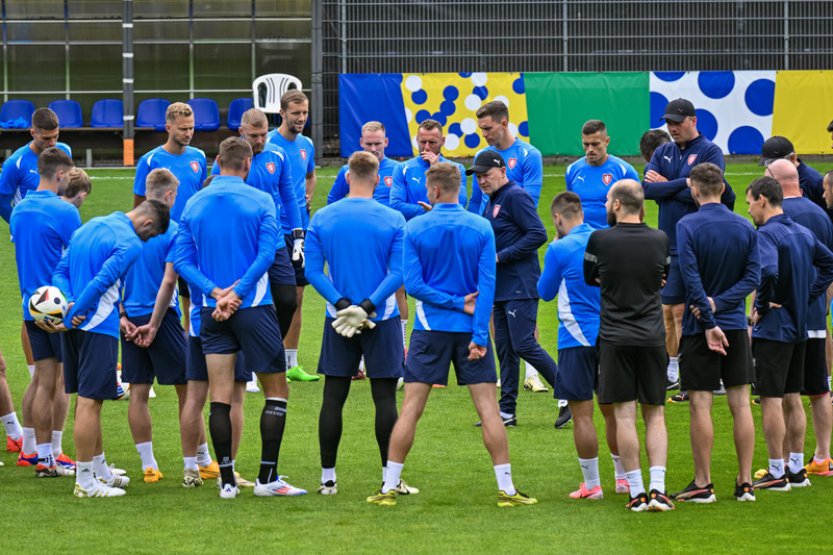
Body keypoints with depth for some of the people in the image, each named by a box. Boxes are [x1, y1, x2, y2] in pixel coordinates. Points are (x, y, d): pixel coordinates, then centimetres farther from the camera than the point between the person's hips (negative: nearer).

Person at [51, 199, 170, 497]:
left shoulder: (89, 227, 15)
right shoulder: (131, 244, -13)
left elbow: (60, 272, 12)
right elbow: (101, 283, -22)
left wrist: (70, 303, -4)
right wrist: (69, 319, -18)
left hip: (75, 326, 9)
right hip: (99, 327, -9)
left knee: (86, 398, 18)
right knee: (90, 401, -5)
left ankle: (99, 469, 30)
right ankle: (85, 481, -3)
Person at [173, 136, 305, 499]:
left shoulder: (194, 205, 6)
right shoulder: (260, 201, -5)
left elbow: (182, 260, 0)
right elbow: (266, 255, -14)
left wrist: (216, 292, -8)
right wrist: (237, 293, -14)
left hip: (212, 313, 4)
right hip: (254, 307, -3)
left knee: (220, 397, 5)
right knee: (276, 391, 7)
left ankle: (227, 480, 3)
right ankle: (267, 478, 2)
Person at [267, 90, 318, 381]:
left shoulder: (306, 145, 11)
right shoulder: (268, 144, -10)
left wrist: (307, 196, 11)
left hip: (300, 228, 7)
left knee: (296, 297, 10)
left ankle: (291, 363, 17)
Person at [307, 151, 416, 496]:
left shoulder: (321, 219, 0)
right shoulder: (393, 220, -5)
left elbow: (313, 270, -5)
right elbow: (399, 272, -12)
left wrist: (343, 305, -11)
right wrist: (367, 307, -15)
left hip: (338, 321, 2)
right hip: (382, 321, -2)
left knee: (333, 398, 6)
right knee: (385, 397, 1)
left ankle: (327, 477, 8)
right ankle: (390, 477, 2)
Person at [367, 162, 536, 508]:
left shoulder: (415, 229, -3)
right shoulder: (481, 229, -2)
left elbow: (412, 284, -8)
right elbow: (487, 284, -8)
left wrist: (458, 304, -5)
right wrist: (480, 333, -10)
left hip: (430, 329, 0)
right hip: (470, 331, 0)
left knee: (410, 409, 3)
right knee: (488, 407, 2)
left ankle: (389, 488, 5)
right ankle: (506, 489, 2)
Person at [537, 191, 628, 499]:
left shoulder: (559, 249, -11)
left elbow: (546, 291, 1)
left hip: (577, 339, -5)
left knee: (582, 414, 0)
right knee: (612, 410, 15)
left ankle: (592, 484, 1)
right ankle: (623, 478, 22)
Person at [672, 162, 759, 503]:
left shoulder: (687, 226, -10)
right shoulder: (745, 228, 4)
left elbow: (691, 279, -17)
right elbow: (752, 277, -1)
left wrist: (709, 321, -16)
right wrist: (720, 303, -8)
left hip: (699, 328, -4)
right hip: (736, 326, 4)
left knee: (701, 405, 0)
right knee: (740, 404, 6)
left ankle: (703, 484, 2)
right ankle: (745, 483, 7)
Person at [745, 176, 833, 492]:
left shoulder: (766, 234, -17)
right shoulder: (803, 233, 10)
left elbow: (768, 272, -33)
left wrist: (761, 307, -17)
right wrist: (807, 297, 12)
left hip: (773, 328, -9)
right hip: (799, 327, 9)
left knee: (771, 400, -4)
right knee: (792, 399, 15)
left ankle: (777, 474, -2)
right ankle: (797, 470, 20)